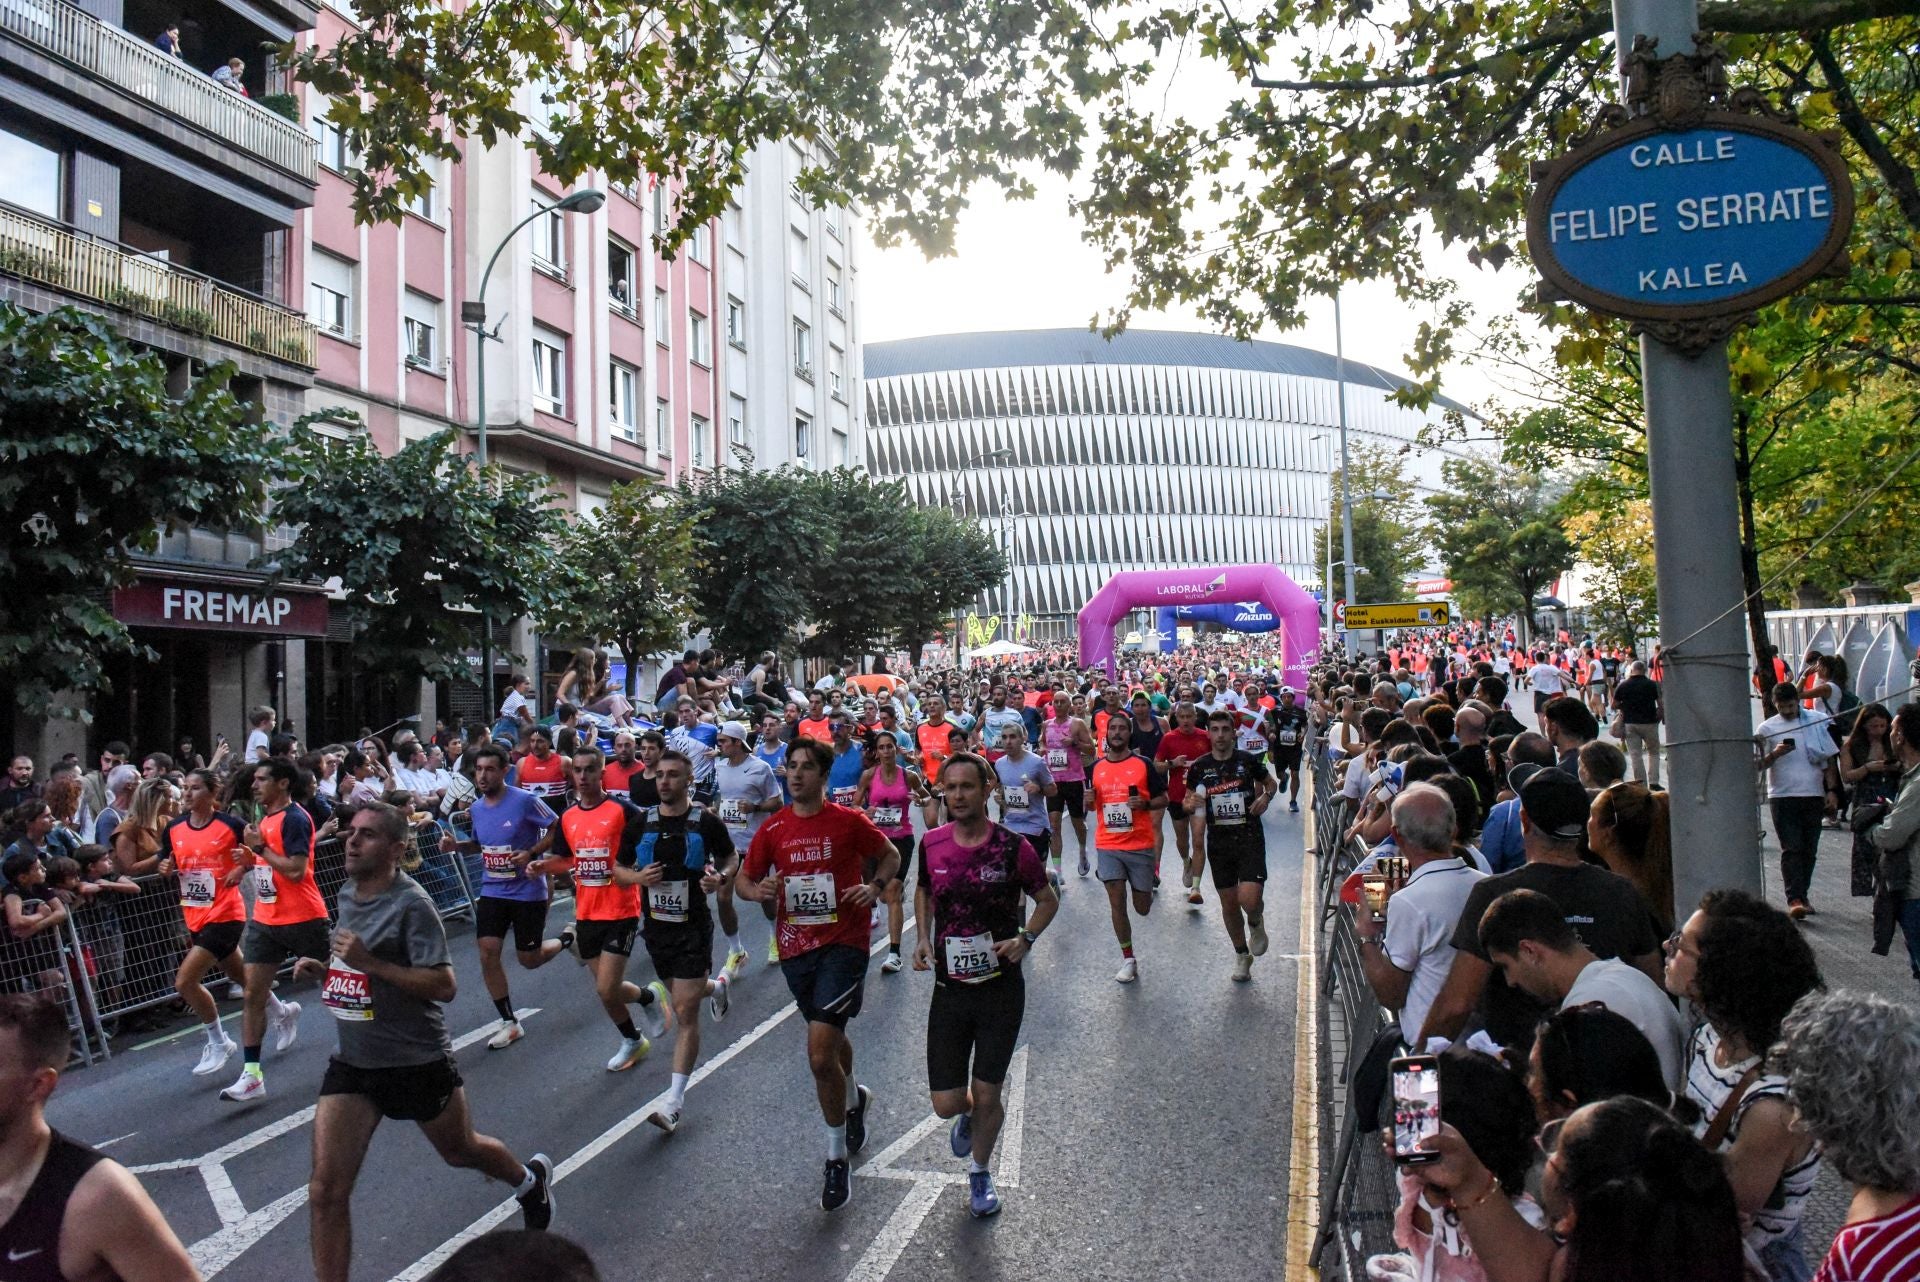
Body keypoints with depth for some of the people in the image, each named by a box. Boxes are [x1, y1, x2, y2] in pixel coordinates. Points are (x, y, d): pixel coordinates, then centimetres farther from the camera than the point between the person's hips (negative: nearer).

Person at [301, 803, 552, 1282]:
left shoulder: (411, 905, -21)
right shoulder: (346, 895, 2)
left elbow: (444, 986, -26)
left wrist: (368, 962, -32)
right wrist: (323, 969, -1)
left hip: (419, 1061, -5)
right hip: (353, 1063, 5)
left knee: (460, 1152, 20)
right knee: (326, 1191, -6)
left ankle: (530, 1179, 51)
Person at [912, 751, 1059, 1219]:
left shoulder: (1013, 847, -12)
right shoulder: (932, 843, -4)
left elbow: (1048, 899, 3)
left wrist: (1025, 938, -14)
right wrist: (923, 938, 1)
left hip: (1001, 987, -2)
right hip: (949, 987, 2)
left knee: (987, 1095, 5)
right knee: (946, 1103, 1)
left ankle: (980, 1171, 35)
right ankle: (969, 1114, 40)